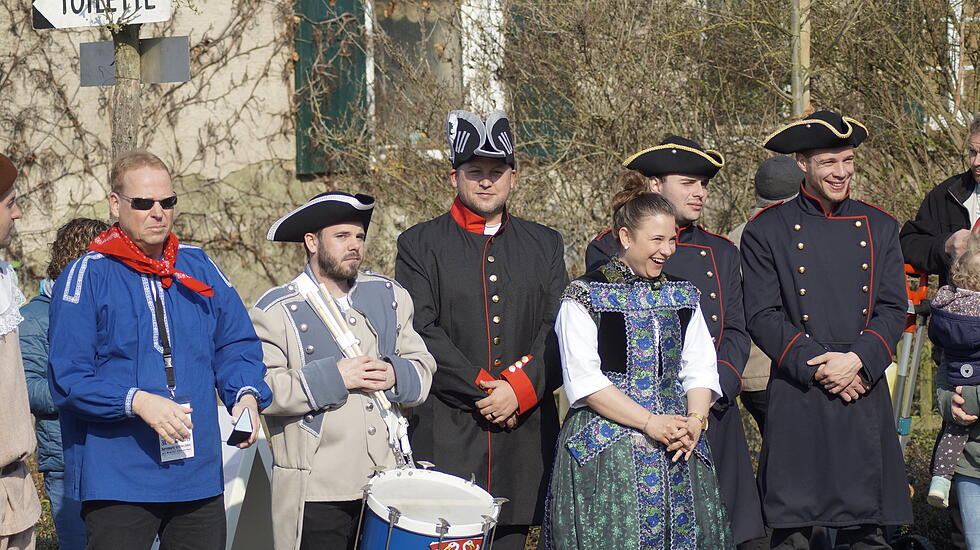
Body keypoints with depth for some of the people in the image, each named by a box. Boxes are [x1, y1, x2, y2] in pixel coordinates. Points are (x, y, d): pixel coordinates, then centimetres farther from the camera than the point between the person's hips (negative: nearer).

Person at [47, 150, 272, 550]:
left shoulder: (199, 268, 12)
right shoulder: (86, 276, -3)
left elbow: (237, 345, 15)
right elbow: (67, 378, -9)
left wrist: (247, 394, -6)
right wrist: (136, 401, -22)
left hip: (199, 476, 5)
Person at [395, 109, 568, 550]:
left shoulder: (544, 245, 14)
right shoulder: (420, 245, 5)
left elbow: (559, 329, 5)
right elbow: (421, 333, -6)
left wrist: (520, 388, -10)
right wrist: (482, 391, -12)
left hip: (523, 430, 3)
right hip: (446, 433, -3)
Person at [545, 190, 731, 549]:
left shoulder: (683, 297, 14)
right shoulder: (583, 297, -4)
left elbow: (701, 368, 12)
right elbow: (584, 381, -10)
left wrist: (695, 420, -9)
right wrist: (650, 423, -16)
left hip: (678, 445, 5)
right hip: (605, 449, -5)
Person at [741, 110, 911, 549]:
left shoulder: (879, 228, 11)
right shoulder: (766, 232, 2)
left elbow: (893, 309, 6)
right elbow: (762, 316, -4)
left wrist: (858, 359, -11)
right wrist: (816, 365, -13)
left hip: (865, 394, 3)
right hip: (797, 401, -3)